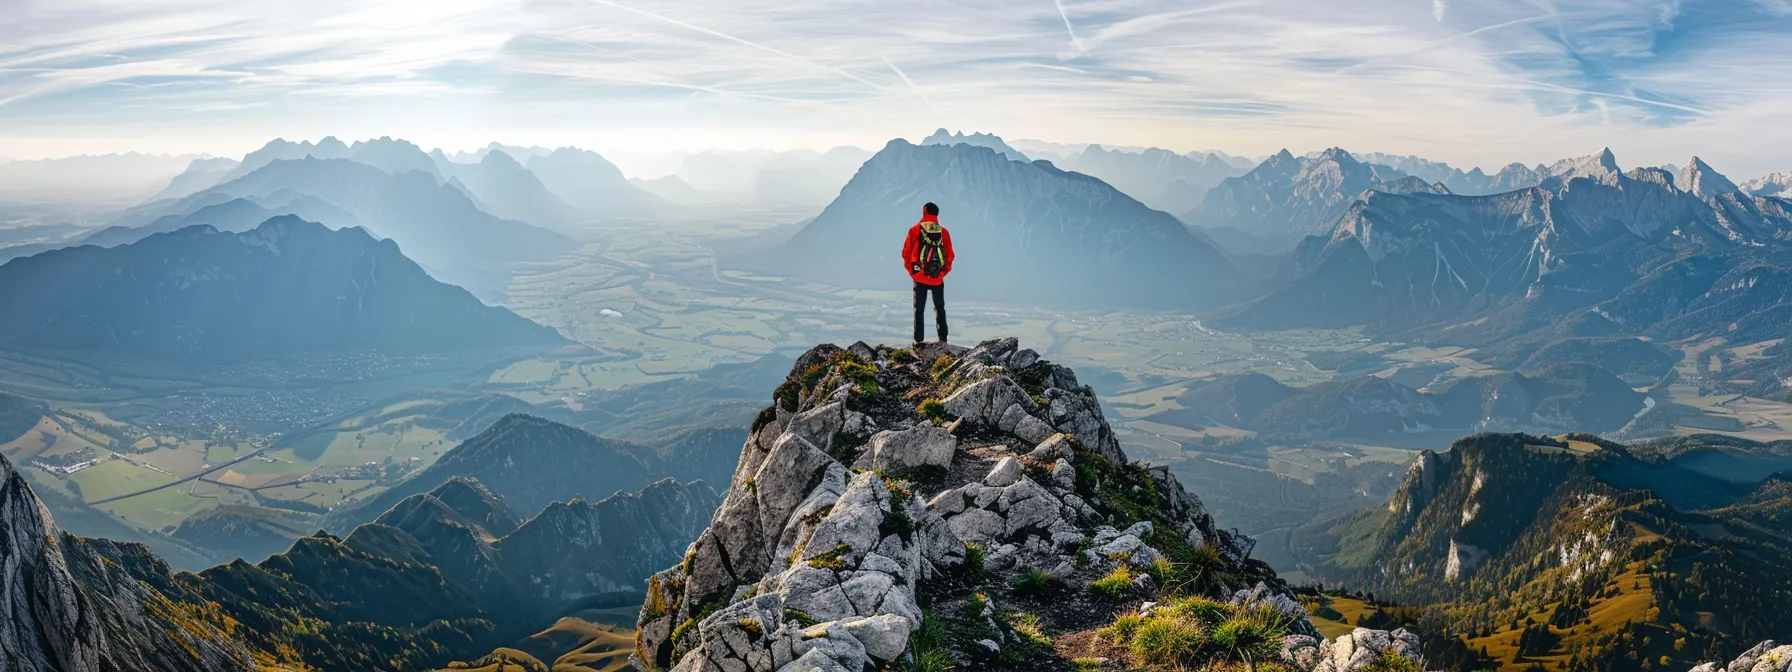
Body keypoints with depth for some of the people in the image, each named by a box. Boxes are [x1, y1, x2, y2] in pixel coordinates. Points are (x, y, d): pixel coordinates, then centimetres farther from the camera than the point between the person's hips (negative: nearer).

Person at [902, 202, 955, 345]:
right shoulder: (944, 232, 0)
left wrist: (911, 269, 10)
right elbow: (950, 255, 2)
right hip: (938, 278, 1)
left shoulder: (915, 230, -4)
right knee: (940, 309, 13)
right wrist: (944, 271, 13)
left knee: (919, 309, 6)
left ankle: (918, 340, 1)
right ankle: (943, 338, 11)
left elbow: (906, 253, -2)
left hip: (919, 277, -1)